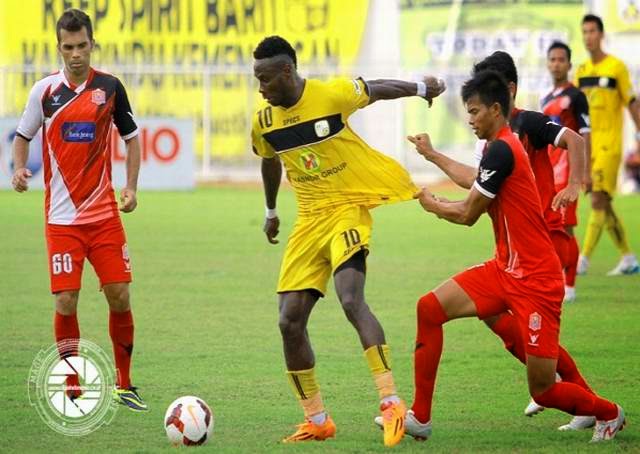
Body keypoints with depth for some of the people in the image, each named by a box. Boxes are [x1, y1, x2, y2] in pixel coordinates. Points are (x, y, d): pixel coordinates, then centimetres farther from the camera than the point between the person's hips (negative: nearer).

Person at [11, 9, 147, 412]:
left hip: (105, 212, 1)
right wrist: (20, 168, -8)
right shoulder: (45, 90, 0)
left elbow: (132, 137, 12)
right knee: (66, 301, -6)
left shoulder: (110, 87, 1)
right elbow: (23, 136, 12)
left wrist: (131, 187, 1)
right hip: (62, 216, -1)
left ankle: (124, 384, 14)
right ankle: (73, 390, 6)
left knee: (120, 296, -1)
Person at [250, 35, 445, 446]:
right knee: (290, 321, -3)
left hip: (348, 209, -5)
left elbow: (375, 89, 7)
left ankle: (391, 402, -26)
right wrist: (271, 211, 33)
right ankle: (316, 420, 11)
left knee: (351, 298, -27)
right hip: (309, 220, 5)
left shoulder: (333, 94, -13)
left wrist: (421, 88, 17)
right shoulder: (264, 120, 1)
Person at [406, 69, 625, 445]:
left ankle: (609, 414, 25)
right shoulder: (500, 147, 10)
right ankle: (420, 416, -1)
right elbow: (478, 183, 31)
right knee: (430, 308, -5)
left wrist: (432, 205, 7)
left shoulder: (501, 149, -18)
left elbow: (468, 214, -12)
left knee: (543, 391, -4)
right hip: (505, 270, 10)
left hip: (535, 280, -10)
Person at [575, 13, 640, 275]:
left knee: (598, 200, -13)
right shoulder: (581, 71, 12)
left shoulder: (616, 67, -5)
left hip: (609, 145, -7)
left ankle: (583, 259, -17)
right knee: (602, 205, 9)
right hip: (587, 145, 7)